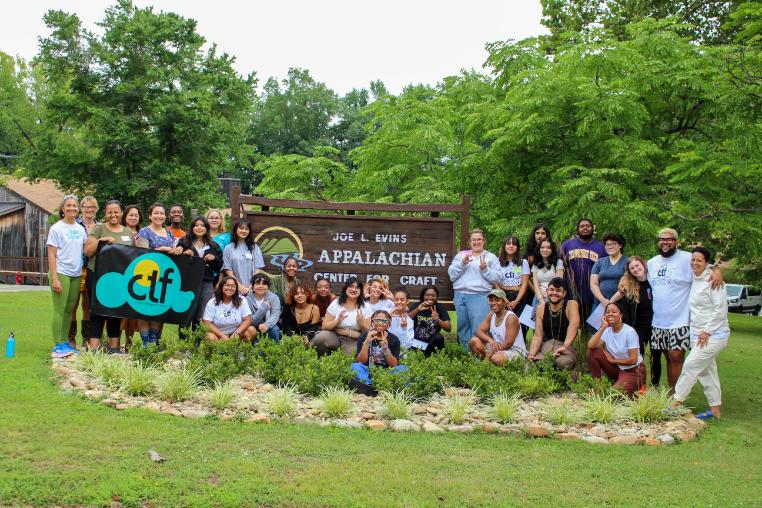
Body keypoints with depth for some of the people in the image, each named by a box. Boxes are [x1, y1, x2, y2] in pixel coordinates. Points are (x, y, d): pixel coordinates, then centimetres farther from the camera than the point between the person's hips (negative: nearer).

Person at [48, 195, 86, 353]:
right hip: (61, 273, -5)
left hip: (76, 275, 5)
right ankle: (58, 345, 2)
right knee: (59, 310, -3)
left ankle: (65, 342, 16)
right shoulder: (56, 228, -4)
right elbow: (51, 255, -7)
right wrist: (54, 278, -14)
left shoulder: (80, 229, 11)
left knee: (69, 310, 9)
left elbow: (85, 250, 17)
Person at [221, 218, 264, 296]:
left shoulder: (255, 248, 10)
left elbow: (257, 269, 6)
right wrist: (240, 286, -8)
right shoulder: (228, 248, 6)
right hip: (235, 289, -1)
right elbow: (227, 270, 1)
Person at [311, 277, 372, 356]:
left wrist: (361, 322, -17)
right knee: (320, 337, -30)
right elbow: (324, 326, -3)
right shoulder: (336, 303, 2)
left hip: (353, 343, -1)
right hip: (334, 337, 1)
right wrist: (337, 321, -20)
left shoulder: (365, 307, 2)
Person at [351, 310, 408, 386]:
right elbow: (360, 361, -7)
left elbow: (394, 364, -4)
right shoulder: (363, 337, 1)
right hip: (368, 372, 0)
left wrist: (386, 347, -19)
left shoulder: (394, 339, 2)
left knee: (403, 368, -25)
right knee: (355, 366, -28)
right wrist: (366, 342, -19)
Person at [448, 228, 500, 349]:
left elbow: (496, 277, 1)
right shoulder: (461, 255, 17)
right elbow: (451, 274, 6)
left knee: (478, 328, -12)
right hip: (460, 295, 3)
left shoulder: (491, 257, 10)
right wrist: (462, 263, -8)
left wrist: (485, 269, -13)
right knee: (463, 327, 6)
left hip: (479, 296, -3)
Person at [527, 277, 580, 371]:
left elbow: (574, 325, -22)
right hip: (546, 345, 3)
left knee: (563, 362, -37)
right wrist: (531, 355, -16)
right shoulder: (541, 307, 7)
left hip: (567, 348, -3)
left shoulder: (571, 305, -3)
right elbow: (538, 335, 2)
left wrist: (565, 347, -39)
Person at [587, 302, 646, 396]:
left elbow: (633, 360, -20)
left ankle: (636, 387, 5)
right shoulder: (607, 331, -3)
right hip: (617, 369, 5)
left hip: (633, 371, -5)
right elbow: (591, 346, -21)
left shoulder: (629, 332, -18)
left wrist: (612, 360, -9)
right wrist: (603, 327, -21)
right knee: (592, 352, -13)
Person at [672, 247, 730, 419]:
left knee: (690, 366, -10)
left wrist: (707, 331, -18)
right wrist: (697, 332, 11)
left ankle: (676, 402, -4)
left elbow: (720, 310, -17)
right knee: (706, 371, 11)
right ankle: (715, 409, 18)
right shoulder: (695, 281, 12)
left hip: (713, 335, -9)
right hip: (699, 334, 9)